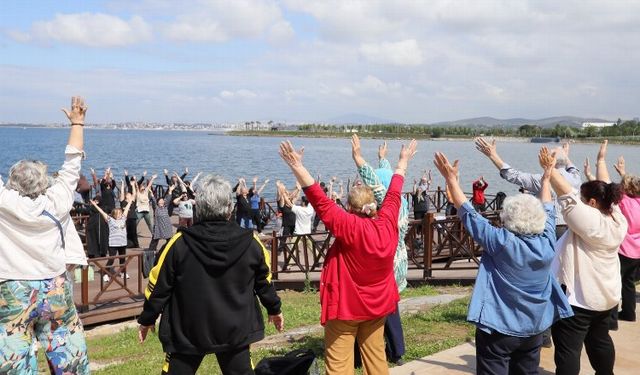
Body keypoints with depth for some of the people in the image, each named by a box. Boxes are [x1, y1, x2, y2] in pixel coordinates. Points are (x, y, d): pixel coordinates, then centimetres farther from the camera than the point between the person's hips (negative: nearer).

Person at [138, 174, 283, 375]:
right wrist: (274, 309, 23)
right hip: (235, 329, 1)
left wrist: (147, 319, 11)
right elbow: (264, 281, 6)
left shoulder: (179, 243, -14)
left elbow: (159, 286, -5)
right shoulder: (250, 242, -9)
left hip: (187, 331, -1)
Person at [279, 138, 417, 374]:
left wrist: (297, 167, -27)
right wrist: (403, 162, 24)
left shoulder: (349, 227, -22)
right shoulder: (387, 223, -6)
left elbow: (320, 201, -26)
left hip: (346, 305, -6)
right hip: (377, 304, 7)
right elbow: (393, 195, 8)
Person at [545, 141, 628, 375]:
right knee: (600, 340, 26)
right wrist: (601, 160, 21)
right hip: (606, 296, 9)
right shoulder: (617, 219, 0)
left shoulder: (590, 221, -23)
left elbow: (566, 194, -22)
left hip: (577, 298, -9)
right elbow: (604, 189, 11)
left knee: (568, 349, -3)